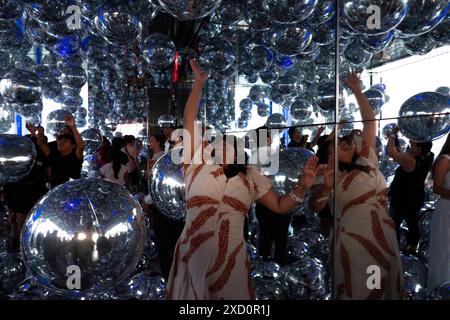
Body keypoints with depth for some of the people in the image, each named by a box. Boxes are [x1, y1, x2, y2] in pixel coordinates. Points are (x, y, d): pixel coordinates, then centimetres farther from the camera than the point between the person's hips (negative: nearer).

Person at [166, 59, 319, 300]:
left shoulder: (251, 176, 8)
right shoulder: (197, 164, 1)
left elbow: (280, 206, 9)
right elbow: (189, 121, -4)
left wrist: (302, 186, -8)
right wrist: (198, 83, -7)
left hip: (232, 261, 2)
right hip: (194, 258, -1)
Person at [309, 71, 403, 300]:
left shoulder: (366, 160, 5)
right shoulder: (331, 176, -5)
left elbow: (370, 122, 5)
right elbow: (315, 207, -10)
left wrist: (357, 91, 4)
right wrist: (325, 188, -28)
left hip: (384, 238, 5)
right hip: (353, 243, -4)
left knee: (386, 289, 17)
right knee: (357, 291, 7)